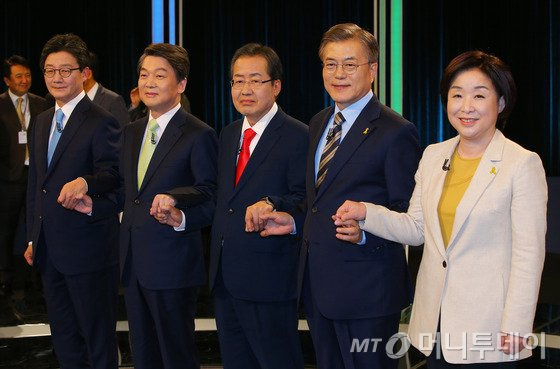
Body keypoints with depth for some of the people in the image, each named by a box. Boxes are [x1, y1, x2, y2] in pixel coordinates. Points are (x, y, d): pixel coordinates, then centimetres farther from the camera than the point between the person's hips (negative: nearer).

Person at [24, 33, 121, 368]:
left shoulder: (102, 122, -12)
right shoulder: (43, 121, 13)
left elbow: (112, 174, -21)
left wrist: (85, 182, -42)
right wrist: (33, 237, 18)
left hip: (88, 248, -8)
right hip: (49, 249, 8)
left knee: (99, 340, 4)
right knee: (64, 339, 18)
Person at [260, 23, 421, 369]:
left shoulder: (396, 132, -13)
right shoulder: (318, 124, 13)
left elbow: (408, 213, -14)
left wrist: (366, 231, -29)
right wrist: (295, 222, 7)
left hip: (365, 287, -8)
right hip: (318, 282, 8)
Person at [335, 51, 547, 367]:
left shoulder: (522, 164, -8)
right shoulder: (433, 156, 9)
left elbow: (529, 254, -10)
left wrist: (515, 327, -13)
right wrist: (367, 213, -3)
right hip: (436, 318, 5)